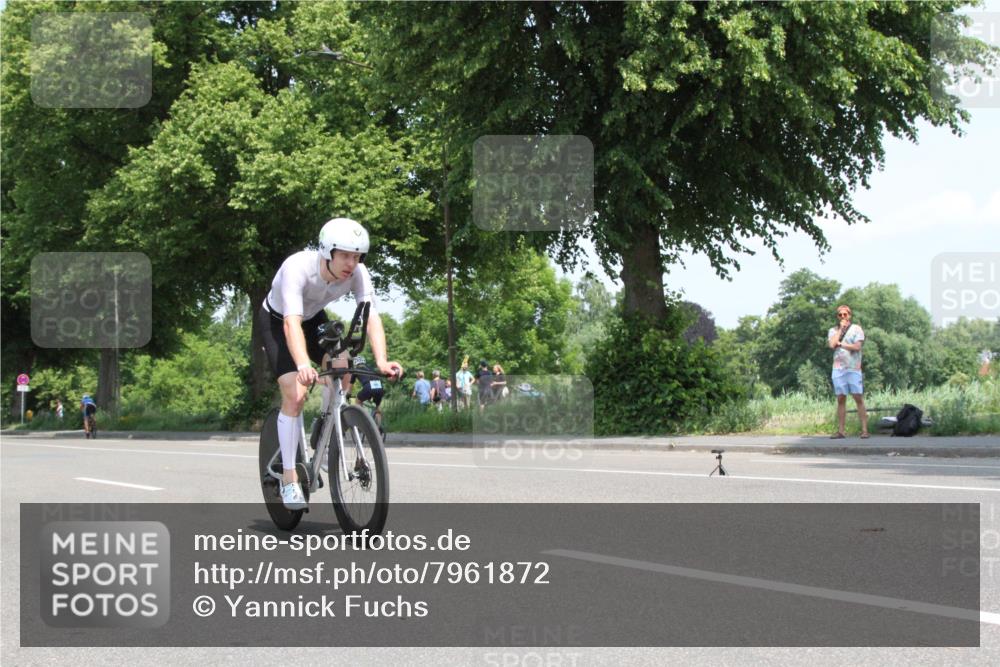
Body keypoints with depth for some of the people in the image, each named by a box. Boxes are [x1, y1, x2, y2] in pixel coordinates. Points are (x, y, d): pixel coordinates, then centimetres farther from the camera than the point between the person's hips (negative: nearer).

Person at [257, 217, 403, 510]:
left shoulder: (358, 273, -26)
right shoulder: (297, 267, -38)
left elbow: (371, 317, -32)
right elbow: (291, 322, -48)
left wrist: (382, 362, -49)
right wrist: (303, 365, -64)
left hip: (314, 319, 4)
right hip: (276, 321, -4)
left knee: (341, 368, -21)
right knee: (295, 393, -19)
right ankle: (289, 478, -10)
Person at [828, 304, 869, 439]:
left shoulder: (856, 329, 5)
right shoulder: (833, 330, 13)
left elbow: (857, 346, -9)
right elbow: (832, 344, -6)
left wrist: (840, 344, -6)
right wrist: (841, 328, -2)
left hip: (854, 369, -3)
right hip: (838, 369, 3)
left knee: (859, 399, -7)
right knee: (841, 399, 2)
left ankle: (864, 430, -9)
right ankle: (840, 431, 3)